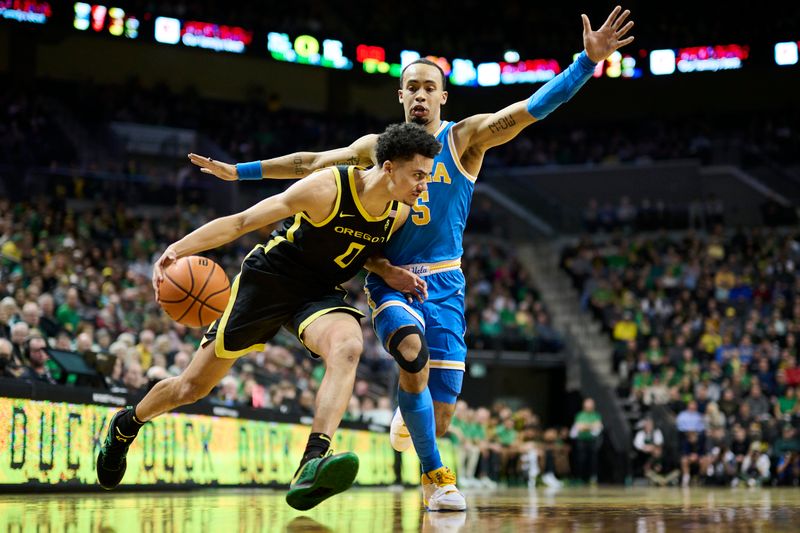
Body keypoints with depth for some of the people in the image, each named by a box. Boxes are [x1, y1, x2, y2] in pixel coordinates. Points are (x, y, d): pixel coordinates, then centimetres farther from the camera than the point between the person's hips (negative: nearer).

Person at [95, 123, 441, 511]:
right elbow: (242, 221, -21)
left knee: (347, 347, -34)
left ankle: (311, 467, -45)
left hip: (320, 292, 4)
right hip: (268, 279, -3)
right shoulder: (327, 188, -25)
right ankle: (126, 426, 39)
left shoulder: (400, 213, -7)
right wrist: (178, 248, -30)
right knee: (193, 386, 7)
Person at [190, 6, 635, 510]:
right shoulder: (377, 147, 7)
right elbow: (310, 163, 18)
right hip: (390, 280, 1)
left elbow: (529, 110, -16)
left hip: (443, 283, -1)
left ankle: (410, 410, 39)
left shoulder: (464, 139, -2)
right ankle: (436, 475, -19)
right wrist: (236, 170, 18)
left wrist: (588, 61, -30)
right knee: (411, 350, -34)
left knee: (439, 419, -3)